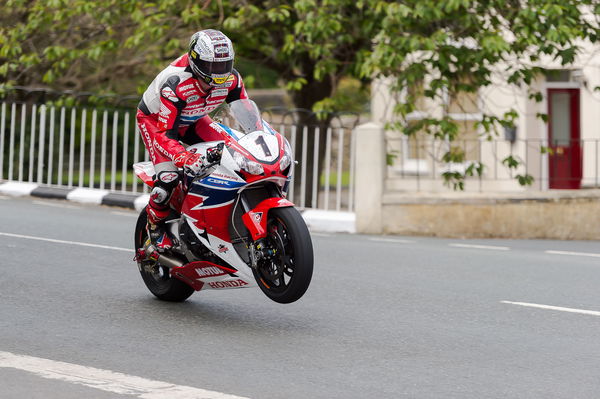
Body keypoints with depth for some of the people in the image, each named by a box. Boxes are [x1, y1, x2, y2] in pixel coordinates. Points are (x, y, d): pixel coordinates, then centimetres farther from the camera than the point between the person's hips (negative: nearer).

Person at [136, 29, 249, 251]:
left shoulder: (231, 79, -23)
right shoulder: (176, 84, -40)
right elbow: (164, 135, -41)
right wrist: (188, 159, -57)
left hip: (191, 120, 6)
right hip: (154, 119, -6)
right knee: (169, 176, -26)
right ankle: (155, 224, 2)